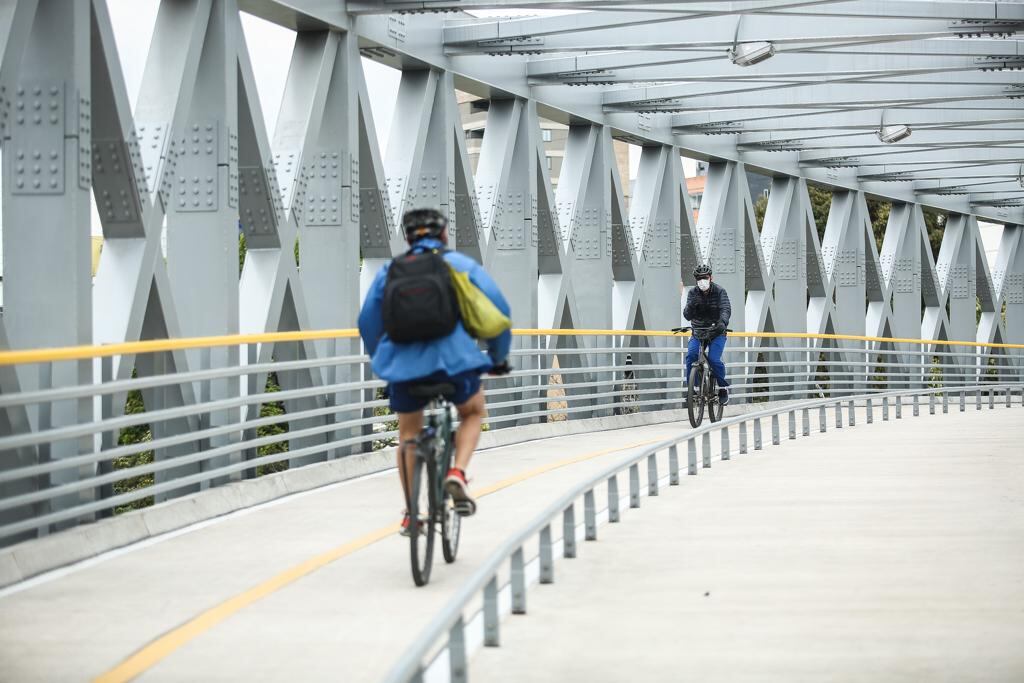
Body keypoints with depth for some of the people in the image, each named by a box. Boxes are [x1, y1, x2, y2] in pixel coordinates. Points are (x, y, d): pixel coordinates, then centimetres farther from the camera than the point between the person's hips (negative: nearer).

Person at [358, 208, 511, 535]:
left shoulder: (390, 270, 16)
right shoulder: (460, 264, 10)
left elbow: (368, 322, 18)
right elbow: (497, 309, 6)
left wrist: (381, 361, 33)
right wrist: (498, 356, 19)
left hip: (404, 363, 2)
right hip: (453, 359, -2)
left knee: (409, 433, 23)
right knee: (472, 412, 26)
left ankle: (411, 514, 21)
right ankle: (457, 474, 2)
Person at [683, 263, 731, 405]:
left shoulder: (719, 291, -10)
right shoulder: (693, 293, -4)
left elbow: (726, 309, -25)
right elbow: (687, 315, -11)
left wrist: (722, 322, -47)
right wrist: (691, 306, -34)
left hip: (716, 332, -2)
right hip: (698, 332, 2)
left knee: (714, 359, -20)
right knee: (691, 355, -22)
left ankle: (723, 388, 2)